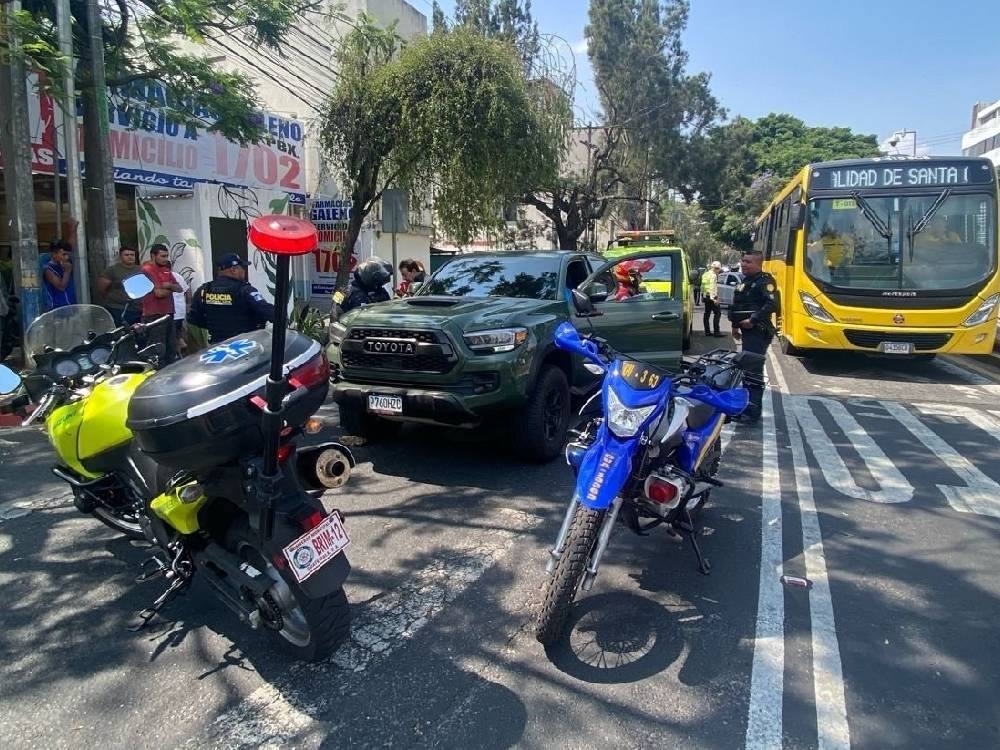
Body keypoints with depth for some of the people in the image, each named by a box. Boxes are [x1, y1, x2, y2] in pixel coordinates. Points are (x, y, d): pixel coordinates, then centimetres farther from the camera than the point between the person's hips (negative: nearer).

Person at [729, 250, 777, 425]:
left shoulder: (765, 281, -10)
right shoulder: (745, 281, 20)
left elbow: (772, 304, -23)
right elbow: (737, 306, 28)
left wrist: (753, 320, -23)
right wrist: (735, 326, 23)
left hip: (758, 332, -10)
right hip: (747, 331, 10)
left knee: (754, 371, -12)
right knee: (746, 368, 15)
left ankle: (753, 411, -11)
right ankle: (746, 405, 25)